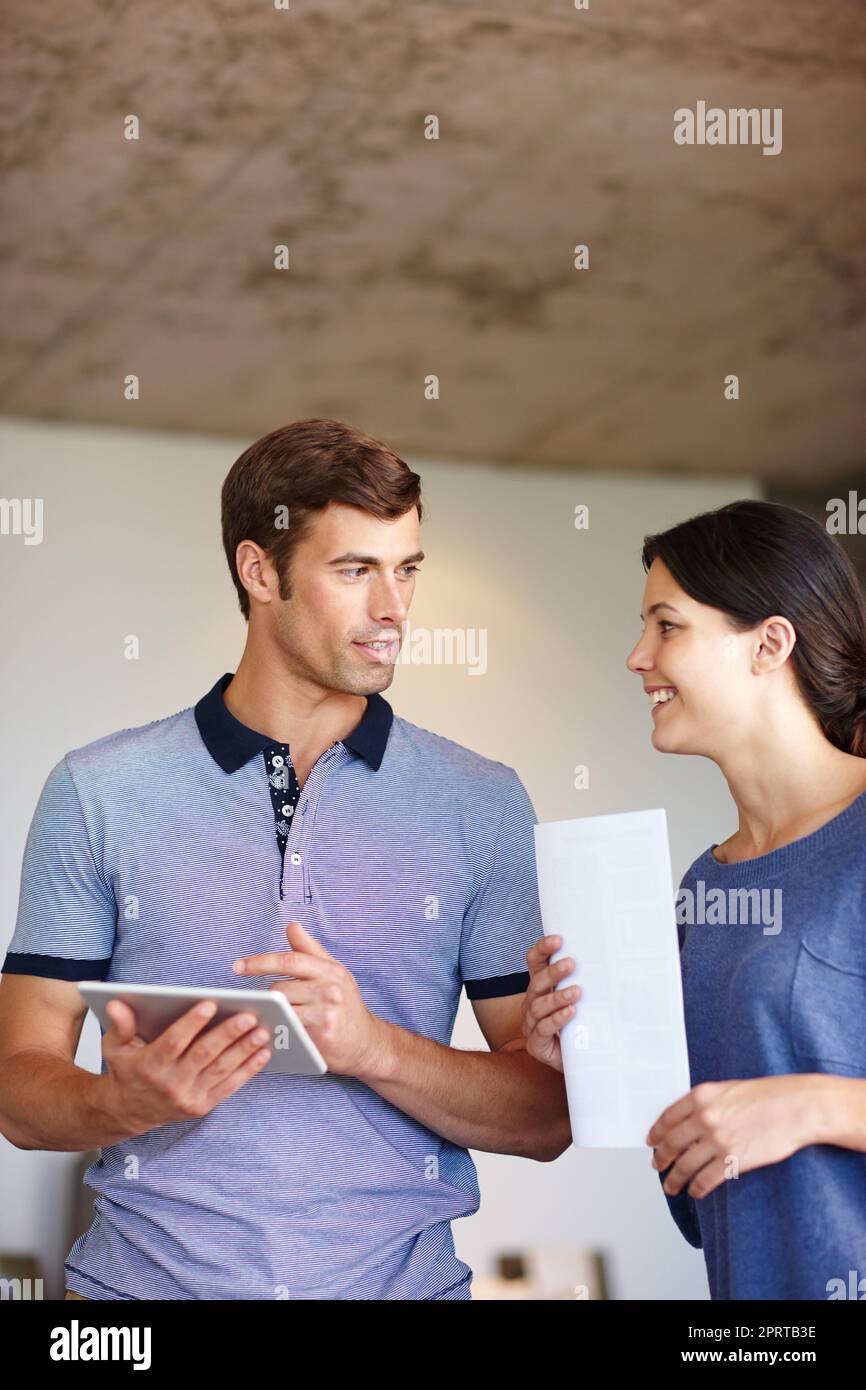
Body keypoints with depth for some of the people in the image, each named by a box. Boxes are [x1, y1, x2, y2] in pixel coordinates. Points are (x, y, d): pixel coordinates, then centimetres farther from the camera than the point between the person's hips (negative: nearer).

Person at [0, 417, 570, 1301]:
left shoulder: (481, 804, 0)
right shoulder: (98, 791, -1)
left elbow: (546, 1117, -2)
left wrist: (376, 1047, -19)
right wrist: (127, 1101, -21)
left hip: (398, 1275, 1)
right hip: (149, 1275, 0)